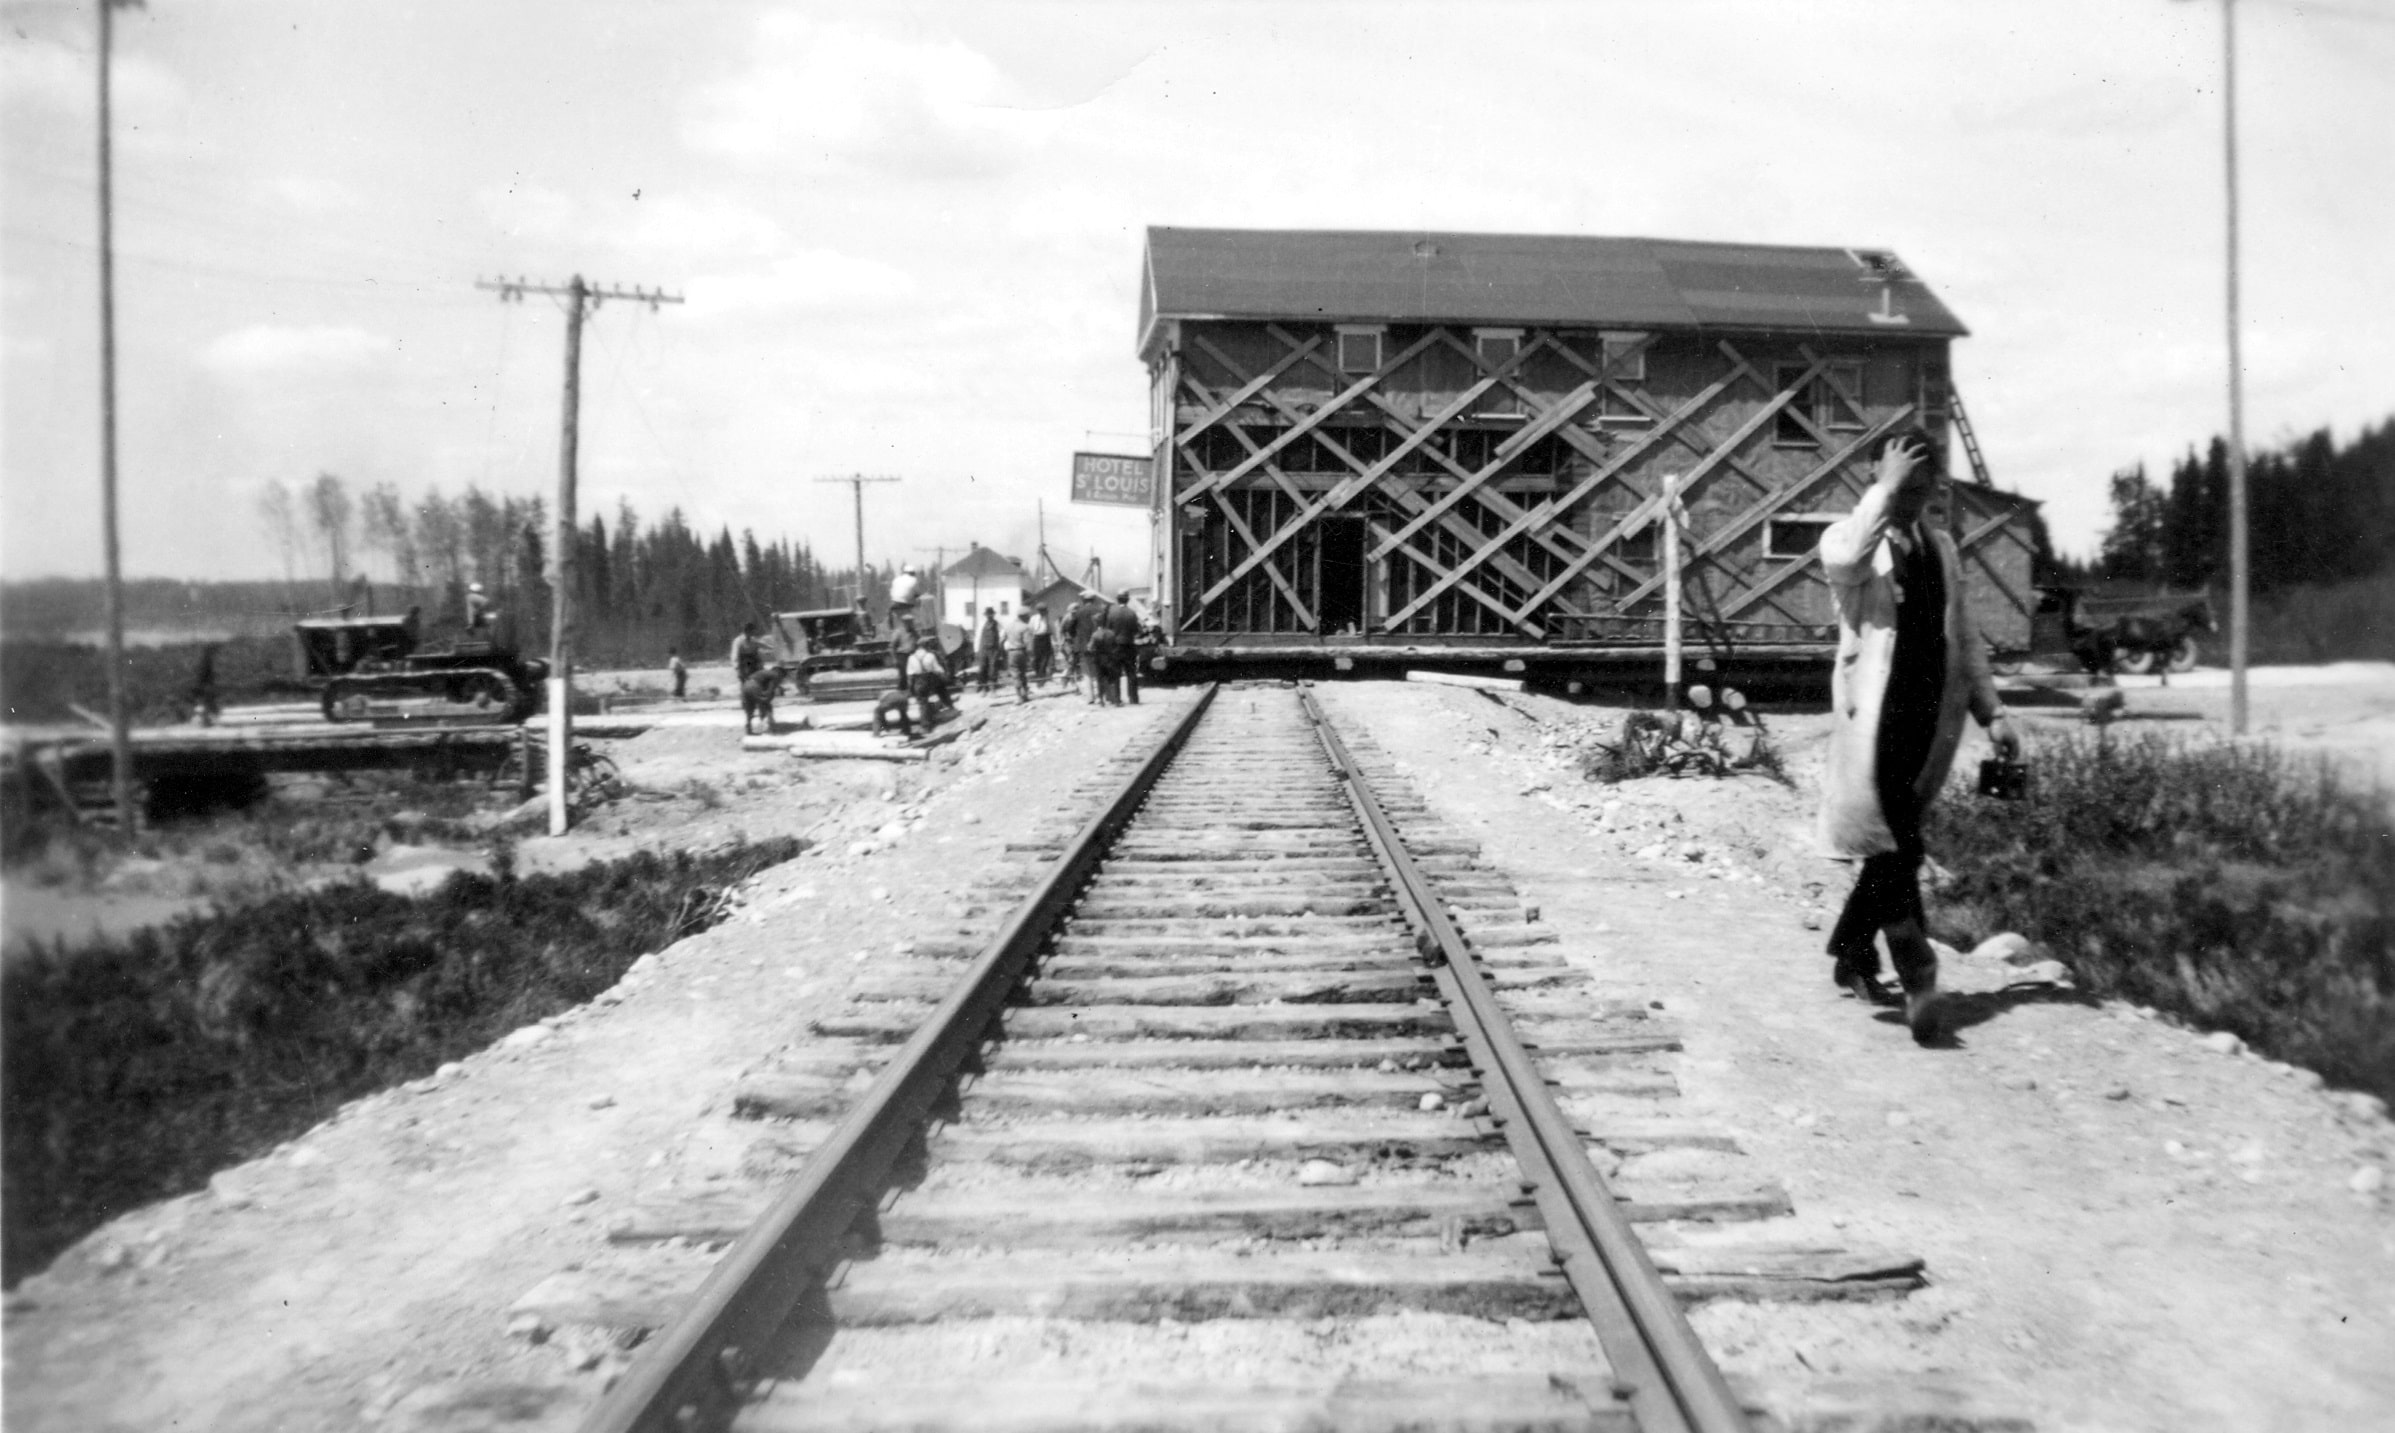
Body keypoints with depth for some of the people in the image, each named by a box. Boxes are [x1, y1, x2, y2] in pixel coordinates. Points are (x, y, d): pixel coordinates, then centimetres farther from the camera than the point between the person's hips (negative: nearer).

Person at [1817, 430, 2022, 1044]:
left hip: (1932, 715, 6)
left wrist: (1991, 712, 16)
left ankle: (1852, 954, 26)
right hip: (1874, 714, -6)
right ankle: (1917, 975, -19)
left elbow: (1965, 636, 23)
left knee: (1894, 844, 10)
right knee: (1893, 844, -16)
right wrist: (1887, 488, -18)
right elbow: (1845, 561, -26)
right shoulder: (1847, 536, 2)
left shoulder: (1941, 545, 19)